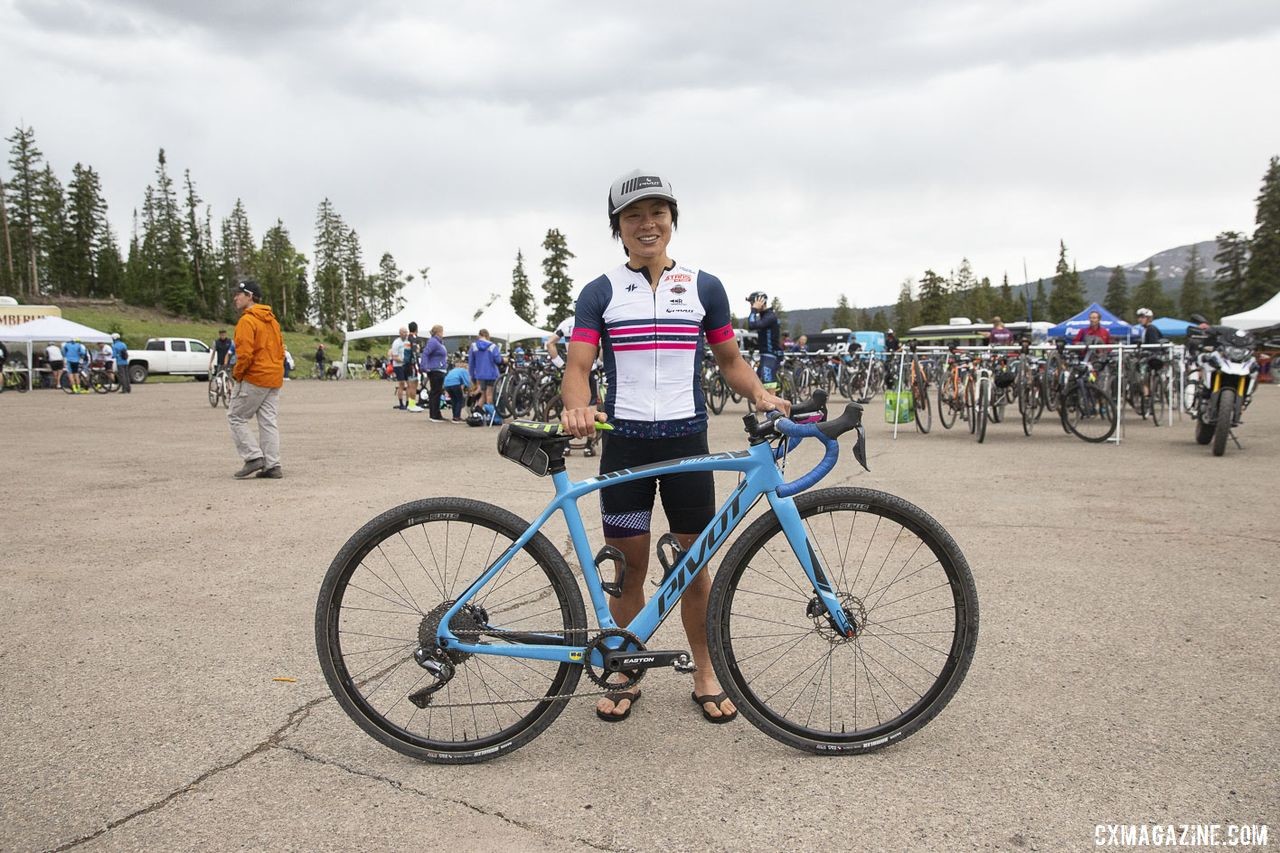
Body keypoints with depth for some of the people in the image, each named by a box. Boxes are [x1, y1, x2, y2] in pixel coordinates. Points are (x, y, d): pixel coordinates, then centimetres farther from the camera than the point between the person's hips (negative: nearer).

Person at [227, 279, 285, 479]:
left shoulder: (247, 321, -12)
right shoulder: (272, 320, 15)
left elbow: (244, 354, -20)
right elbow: (281, 350, 17)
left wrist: (236, 374, -6)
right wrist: (275, 370, 17)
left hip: (254, 379, -8)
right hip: (274, 379, 8)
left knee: (236, 418, 4)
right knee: (268, 422, 7)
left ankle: (254, 457, -3)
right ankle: (272, 466, 5)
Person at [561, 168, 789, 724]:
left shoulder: (704, 287, 6)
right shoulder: (600, 293, 2)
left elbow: (729, 359, 11)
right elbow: (578, 367, -6)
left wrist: (760, 394, -9)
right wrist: (577, 408, -28)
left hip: (687, 442, 1)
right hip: (624, 444, -1)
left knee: (696, 565, 8)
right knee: (627, 570, 7)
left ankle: (705, 676, 25)